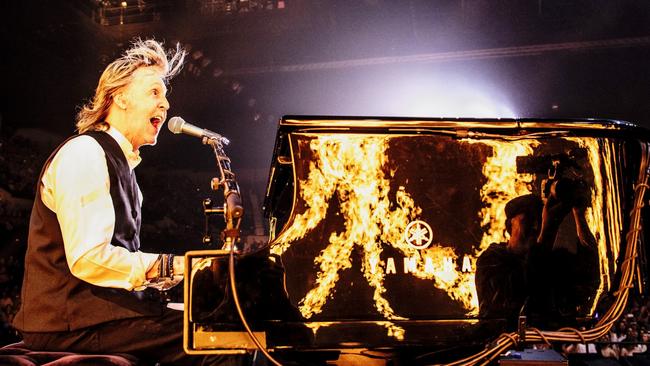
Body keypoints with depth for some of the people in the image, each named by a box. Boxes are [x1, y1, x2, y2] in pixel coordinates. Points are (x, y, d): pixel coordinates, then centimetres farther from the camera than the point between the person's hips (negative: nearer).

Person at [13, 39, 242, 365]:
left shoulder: (120, 161, 20)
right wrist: (169, 266, -17)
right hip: (71, 324, -9)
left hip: (99, 308, 10)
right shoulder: (85, 154, -11)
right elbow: (87, 258, -22)